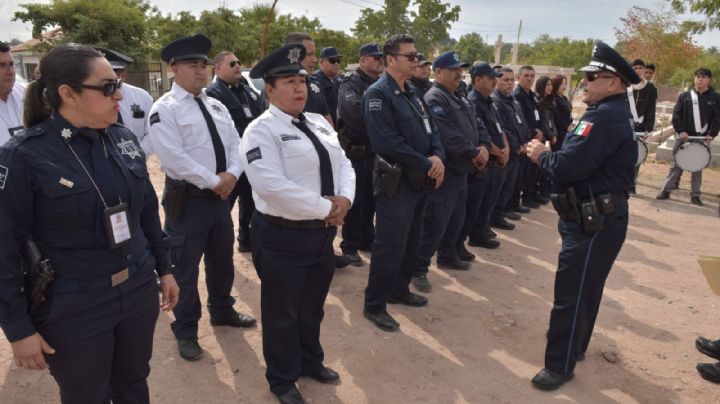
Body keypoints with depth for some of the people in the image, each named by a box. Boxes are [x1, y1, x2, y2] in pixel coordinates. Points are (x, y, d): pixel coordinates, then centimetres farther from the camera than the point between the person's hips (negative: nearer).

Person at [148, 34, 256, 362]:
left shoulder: (216, 106, 11)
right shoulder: (164, 109, -12)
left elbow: (235, 144, 6)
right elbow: (174, 158, -22)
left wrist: (231, 175, -13)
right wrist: (213, 182, -18)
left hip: (221, 195, 7)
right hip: (187, 199, -7)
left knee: (222, 260, 21)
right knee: (186, 268, 6)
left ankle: (222, 311, 42)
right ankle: (185, 331, 23)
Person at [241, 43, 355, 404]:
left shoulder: (320, 124, 9)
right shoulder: (261, 131, -16)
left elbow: (343, 165, 8)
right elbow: (272, 186, -27)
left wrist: (344, 200, -12)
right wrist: (325, 208, -21)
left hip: (323, 233, 7)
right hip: (282, 237, -7)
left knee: (312, 308, 24)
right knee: (283, 314, 12)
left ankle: (311, 361, 47)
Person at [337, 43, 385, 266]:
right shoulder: (351, 84, -9)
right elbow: (356, 112, -28)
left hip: (375, 150, 7)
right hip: (356, 151, -6)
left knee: (371, 198, 15)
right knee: (355, 199, 1)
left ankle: (367, 239, 29)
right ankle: (350, 246, 13)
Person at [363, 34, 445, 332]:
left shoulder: (412, 92, 13)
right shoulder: (378, 94, -15)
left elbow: (430, 129, 12)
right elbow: (388, 142, -24)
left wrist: (437, 157, -9)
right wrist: (427, 165, -18)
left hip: (419, 181, 9)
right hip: (396, 182, -9)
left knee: (411, 242, 18)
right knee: (389, 246, -2)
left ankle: (399, 290, 35)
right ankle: (374, 305, 12)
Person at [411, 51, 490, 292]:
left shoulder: (460, 99, 18)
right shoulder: (434, 99, -15)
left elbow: (478, 126, 15)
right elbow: (448, 136, -25)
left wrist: (484, 147, -5)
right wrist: (474, 153, -17)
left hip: (461, 170, 10)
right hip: (444, 172, -10)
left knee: (456, 219, 21)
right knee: (434, 223, -8)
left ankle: (447, 257, 37)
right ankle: (418, 269, 0)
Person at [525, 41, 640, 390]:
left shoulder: (604, 116, -22)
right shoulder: (613, 112, 14)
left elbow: (568, 166, -30)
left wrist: (541, 155, -11)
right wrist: (549, 154, -2)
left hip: (594, 222, -11)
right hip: (595, 217, 11)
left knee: (571, 293, -2)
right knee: (584, 288, 22)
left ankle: (560, 365, 11)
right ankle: (575, 346, 39)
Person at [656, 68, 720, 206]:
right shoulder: (684, 96, 4)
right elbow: (676, 115, 0)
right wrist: (680, 131, -12)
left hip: (702, 138, 0)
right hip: (683, 136, 0)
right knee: (676, 164, 1)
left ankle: (695, 195, 11)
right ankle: (666, 190, 5)